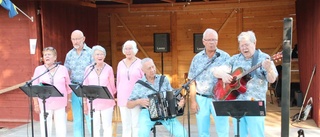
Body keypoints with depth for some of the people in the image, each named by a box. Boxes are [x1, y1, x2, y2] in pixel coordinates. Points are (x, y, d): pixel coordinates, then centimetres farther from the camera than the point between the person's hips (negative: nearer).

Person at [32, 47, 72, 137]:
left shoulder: (63, 69, 6)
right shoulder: (38, 69, 5)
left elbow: (68, 87, 10)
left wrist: (68, 102, 8)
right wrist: (36, 104, -1)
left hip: (60, 104, 1)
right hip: (45, 104, 0)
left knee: (61, 129, 3)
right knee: (45, 129, 1)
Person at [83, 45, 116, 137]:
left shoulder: (109, 69, -1)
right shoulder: (88, 69, 3)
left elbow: (112, 86, 8)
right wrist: (85, 103, 5)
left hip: (106, 102, -1)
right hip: (92, 103, 1)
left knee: (107, 126, 5)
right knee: (94, 127, 5)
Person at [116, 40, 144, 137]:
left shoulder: (140, 63, -3)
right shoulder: (121, 64, 9)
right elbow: (118, 81, 15)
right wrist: (118, 95, 14)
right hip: (123, 98, 4)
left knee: (136, 124, -3)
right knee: (125, 124, 8)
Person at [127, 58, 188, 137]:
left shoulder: (164, 79, 9)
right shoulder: (139, 85, 3)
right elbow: (129, 105, 6)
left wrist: (179, 102, -8)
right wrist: (138, 101, -14)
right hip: (147, 112, -2)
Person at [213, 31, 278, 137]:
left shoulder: (263, 58, -2)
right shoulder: (235, 59, 10)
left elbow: (272, 80, -9)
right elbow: (216, 71, 7)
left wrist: (268, 69, -31)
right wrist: (223, 74, -16)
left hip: (255, 103, -4)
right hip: (237, 103, 4)